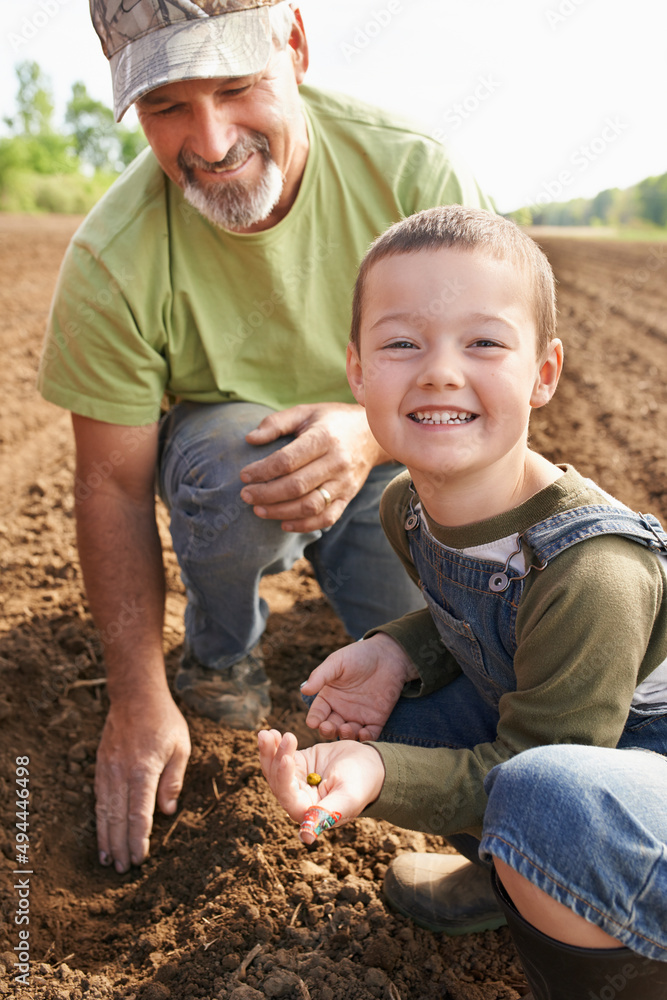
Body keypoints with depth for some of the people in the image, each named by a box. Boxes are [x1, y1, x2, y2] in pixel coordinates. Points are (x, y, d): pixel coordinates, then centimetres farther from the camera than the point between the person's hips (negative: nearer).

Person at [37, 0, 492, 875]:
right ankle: (222, 652, -1)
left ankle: (337, 570, 18)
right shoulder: (112, 261, -24)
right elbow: (113, 485, -17)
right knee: (229, 458, -35)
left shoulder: (415, 171, -22)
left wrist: (375, 429, -38)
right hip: (220, 483, 0)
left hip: (389, 464, 1)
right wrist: (138, 698, -17)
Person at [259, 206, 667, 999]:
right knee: (367, 700, -1)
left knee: (548, 803, -38)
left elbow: (527, 769, -23)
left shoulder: (589, 574, -33)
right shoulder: (406, 507, -9)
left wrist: (380, 776, -36)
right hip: (531, 724, 7)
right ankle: (519, 884, 18)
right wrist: (398, 651, -10)